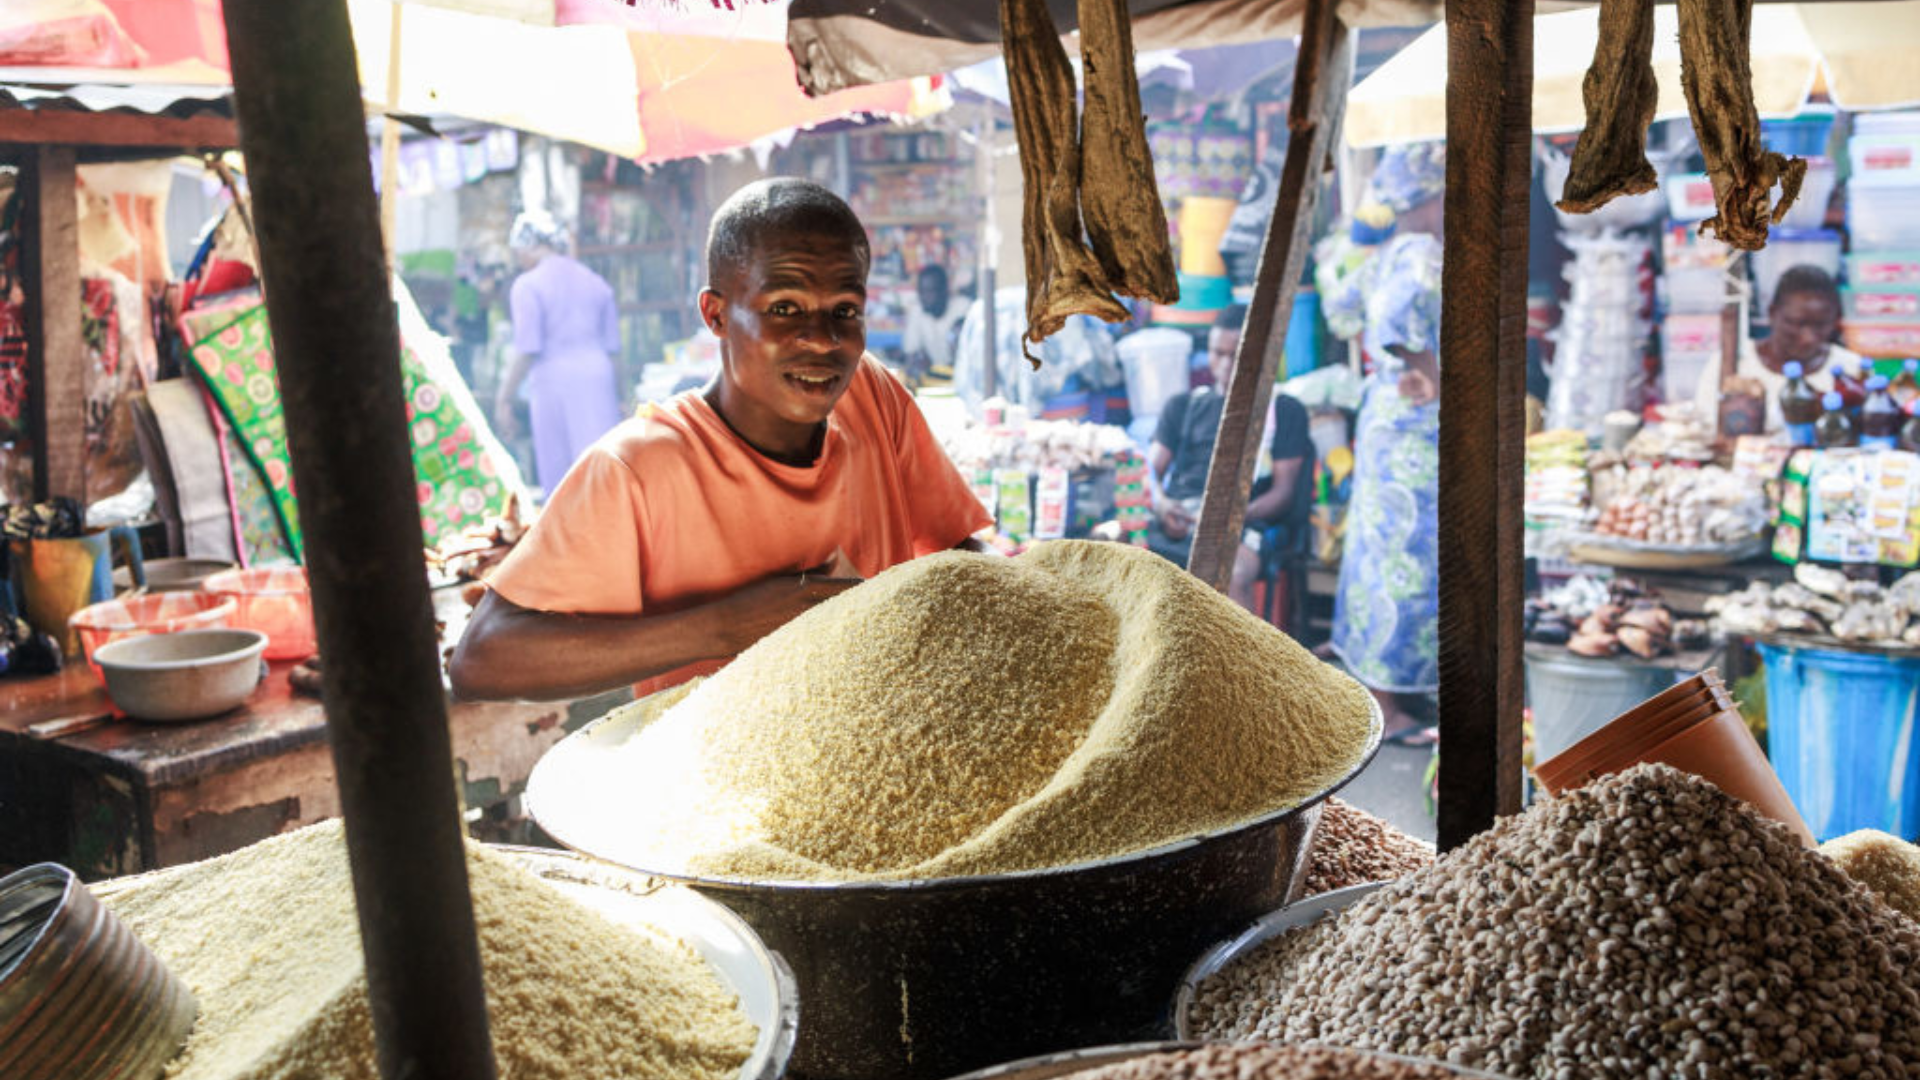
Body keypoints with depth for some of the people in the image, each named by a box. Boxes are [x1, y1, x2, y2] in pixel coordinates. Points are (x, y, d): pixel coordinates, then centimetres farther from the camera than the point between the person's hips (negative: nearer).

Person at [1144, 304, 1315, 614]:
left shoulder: (1284, 411, 18)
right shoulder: (1182, 405, 26)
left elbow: (1283, 490, 7)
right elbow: (1152, 469, 16)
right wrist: (1160, 503, -9)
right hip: (1175, 519, 3)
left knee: (1233, 574, -38)